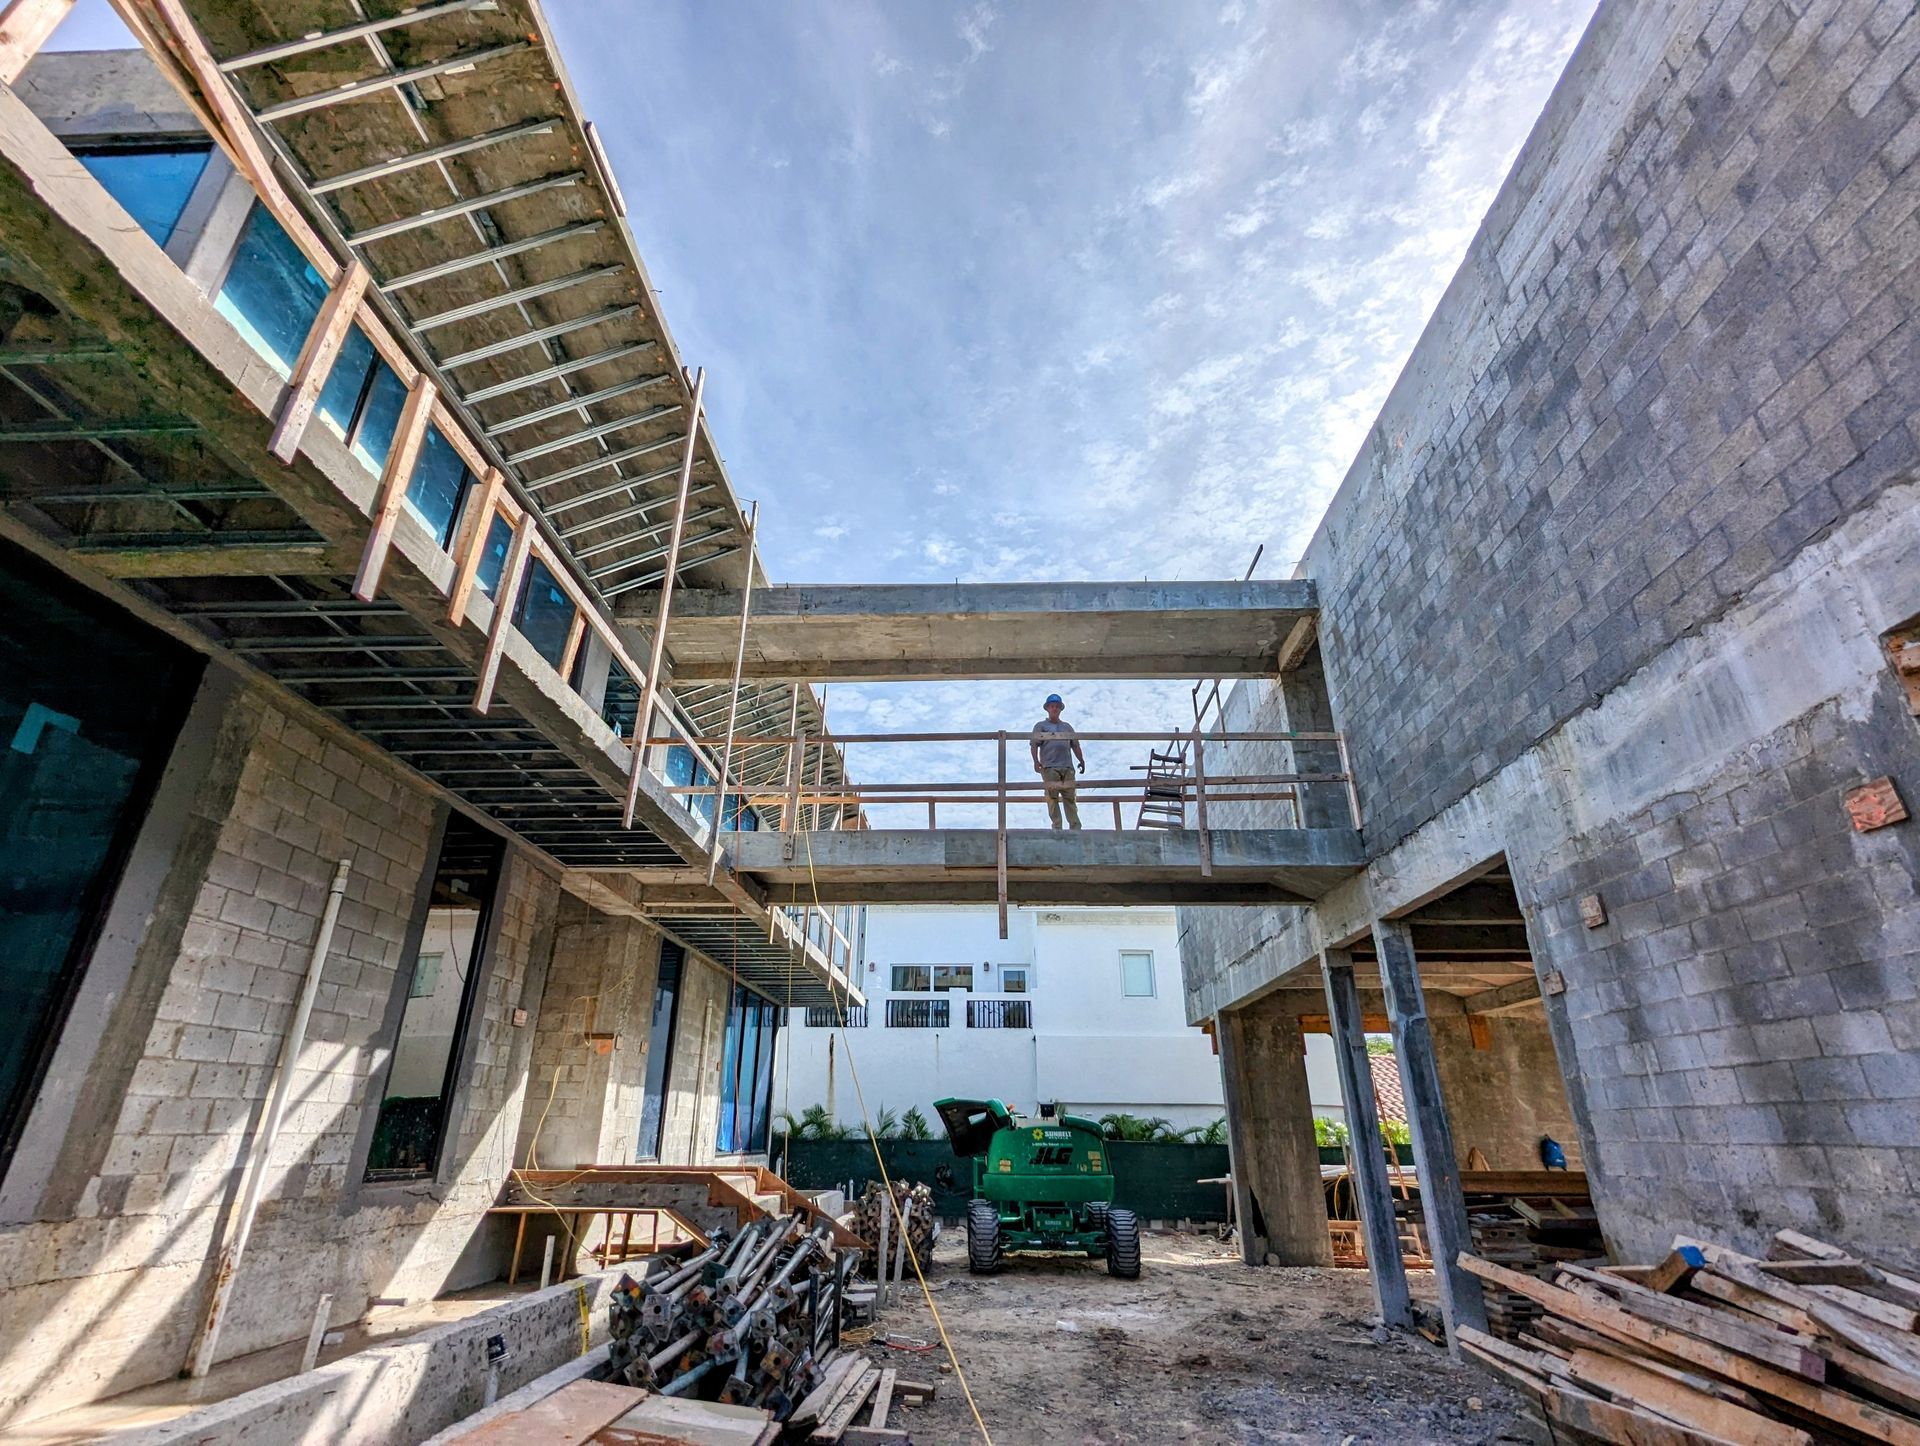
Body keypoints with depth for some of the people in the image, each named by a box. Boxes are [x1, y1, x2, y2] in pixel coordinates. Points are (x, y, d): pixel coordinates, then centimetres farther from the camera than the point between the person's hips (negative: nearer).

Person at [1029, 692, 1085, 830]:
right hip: (1049, 767, -3)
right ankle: (1056, 826, -3)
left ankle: (1075, 826, 2)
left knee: (1070, 797, 1)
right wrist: (1036, 761, -13)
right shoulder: (1041, 726, 11)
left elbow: (1075, 745, 25)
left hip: (1067, 767, 3)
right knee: (1052, 797, -6)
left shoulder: (1067, 726, 24)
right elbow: (1034, 745, 1)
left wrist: (1081, 761, 15)